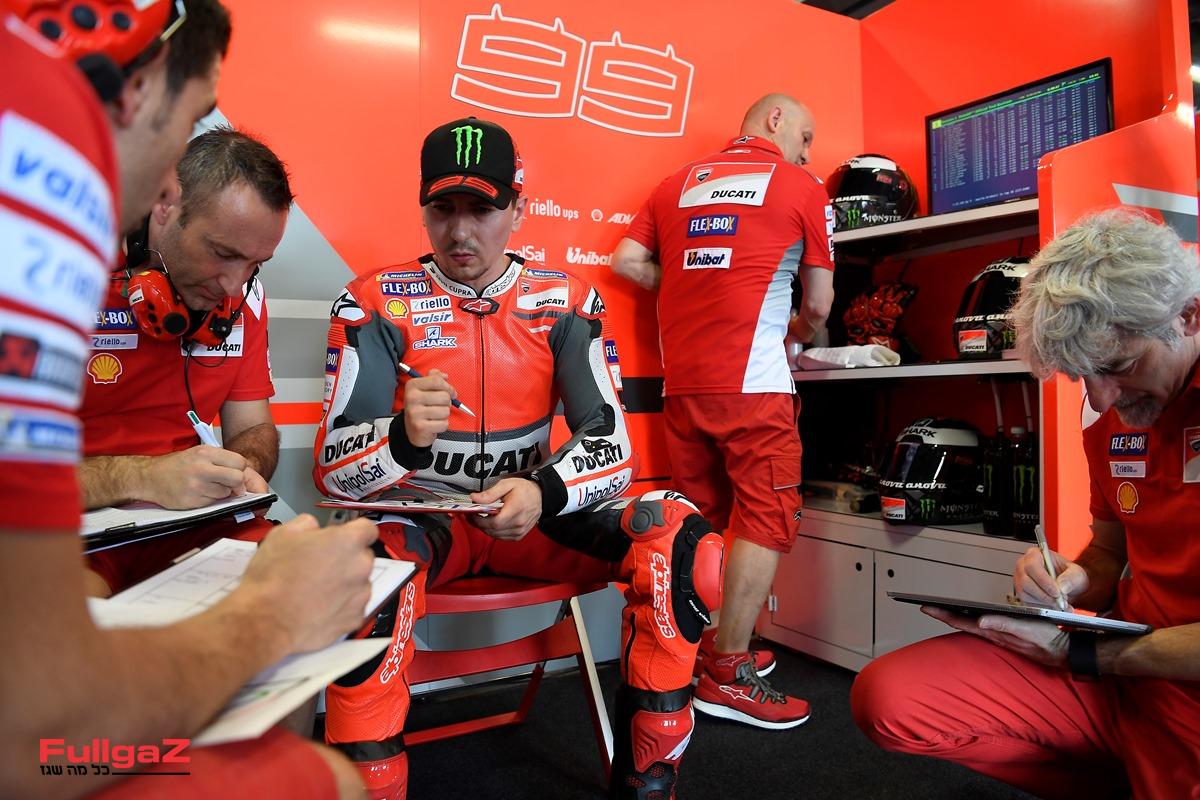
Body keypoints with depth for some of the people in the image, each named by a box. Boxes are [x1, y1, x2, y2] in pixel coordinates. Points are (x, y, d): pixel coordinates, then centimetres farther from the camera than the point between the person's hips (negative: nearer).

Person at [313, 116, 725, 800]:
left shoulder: (565, 303, 0)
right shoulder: (377, 303, -5)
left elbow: (612, 446, -6)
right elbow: (334, 468, -10)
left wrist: (544, 492, -29)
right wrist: (404, 436, -34)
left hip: (534, 515, 2)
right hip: (418, 516, -2)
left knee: (682, 541, -21)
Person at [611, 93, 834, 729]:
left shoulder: (678, 183, 17)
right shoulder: (802, 188, 6)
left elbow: (627, 260, 7)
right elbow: (819, 304, 7)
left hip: (681, 381, 6)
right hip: (753, 381, -5)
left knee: (701, 520, 13)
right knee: (766, 521, 1)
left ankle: (704, 649, 23)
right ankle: (728, 674, 3)